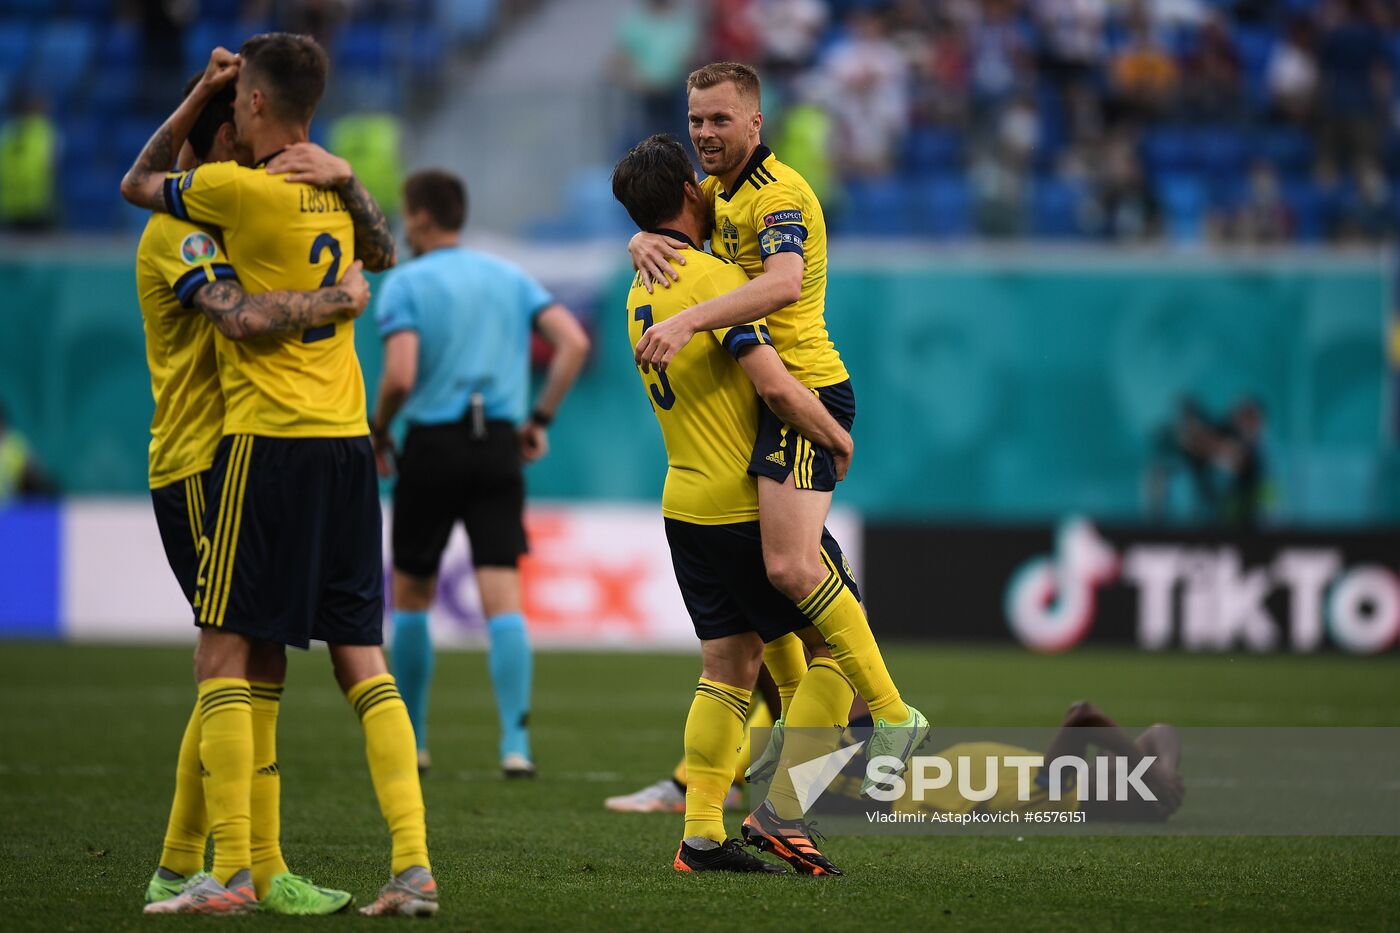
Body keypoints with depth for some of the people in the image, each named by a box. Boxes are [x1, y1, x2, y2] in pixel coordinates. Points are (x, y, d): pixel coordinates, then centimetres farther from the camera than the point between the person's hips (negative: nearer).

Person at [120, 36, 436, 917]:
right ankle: (415, 866, -2)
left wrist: (199, 90, 10)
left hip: (270, 441, -7)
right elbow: (384, 252, 34)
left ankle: (232, 872, -5)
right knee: (363, 660, 6)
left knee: (225, 657, -1)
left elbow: (137, 183, 7)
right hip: (348, 443, 7)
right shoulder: (339, 188, 11)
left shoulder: (240, 188, -11)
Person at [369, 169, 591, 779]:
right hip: (499, 449, 3)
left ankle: (408, 743, 17)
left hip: (431, 448, -3)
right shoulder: (510, 277, 12)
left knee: (411, 596, 12)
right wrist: (541, 419, 8)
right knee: (502, 598, -3)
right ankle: (515, 743, -16)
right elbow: (573, 344, 1)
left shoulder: (405, 284, -3)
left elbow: (400, 377, -15)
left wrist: (377, 431, 2)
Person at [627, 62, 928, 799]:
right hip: (766, 397, 10)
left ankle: (891, 716, -17)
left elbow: (783, 282, -32)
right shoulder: (720, 189, 15)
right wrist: (642, 242, -3)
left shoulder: (778, 194, -15)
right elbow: (665, 217, 23)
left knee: (791, 565, -21)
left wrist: (689, 322, -43)